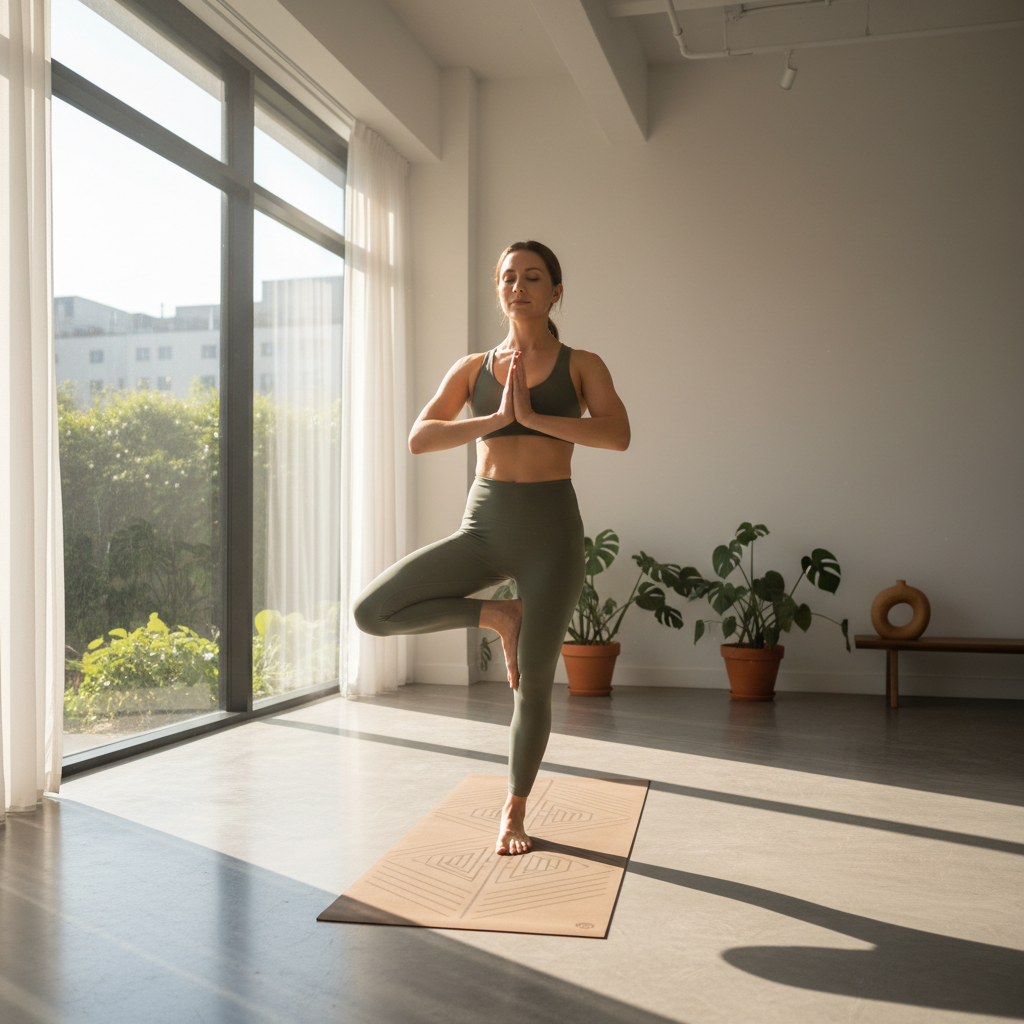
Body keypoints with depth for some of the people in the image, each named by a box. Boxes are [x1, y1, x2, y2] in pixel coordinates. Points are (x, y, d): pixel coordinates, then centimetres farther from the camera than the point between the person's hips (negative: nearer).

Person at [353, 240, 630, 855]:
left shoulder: (581, 365, 3)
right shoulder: (473, 368, 9)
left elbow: (618, 435, -14)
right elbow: (419, 439, -4)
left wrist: (532, 415, -18)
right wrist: (498, 418, -14)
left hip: (552, 529, -2)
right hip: (484, 526, 2)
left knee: (534, 684, 3)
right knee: (372, 612, -15)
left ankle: (515, 811, 27)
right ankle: (498, 617, 5)